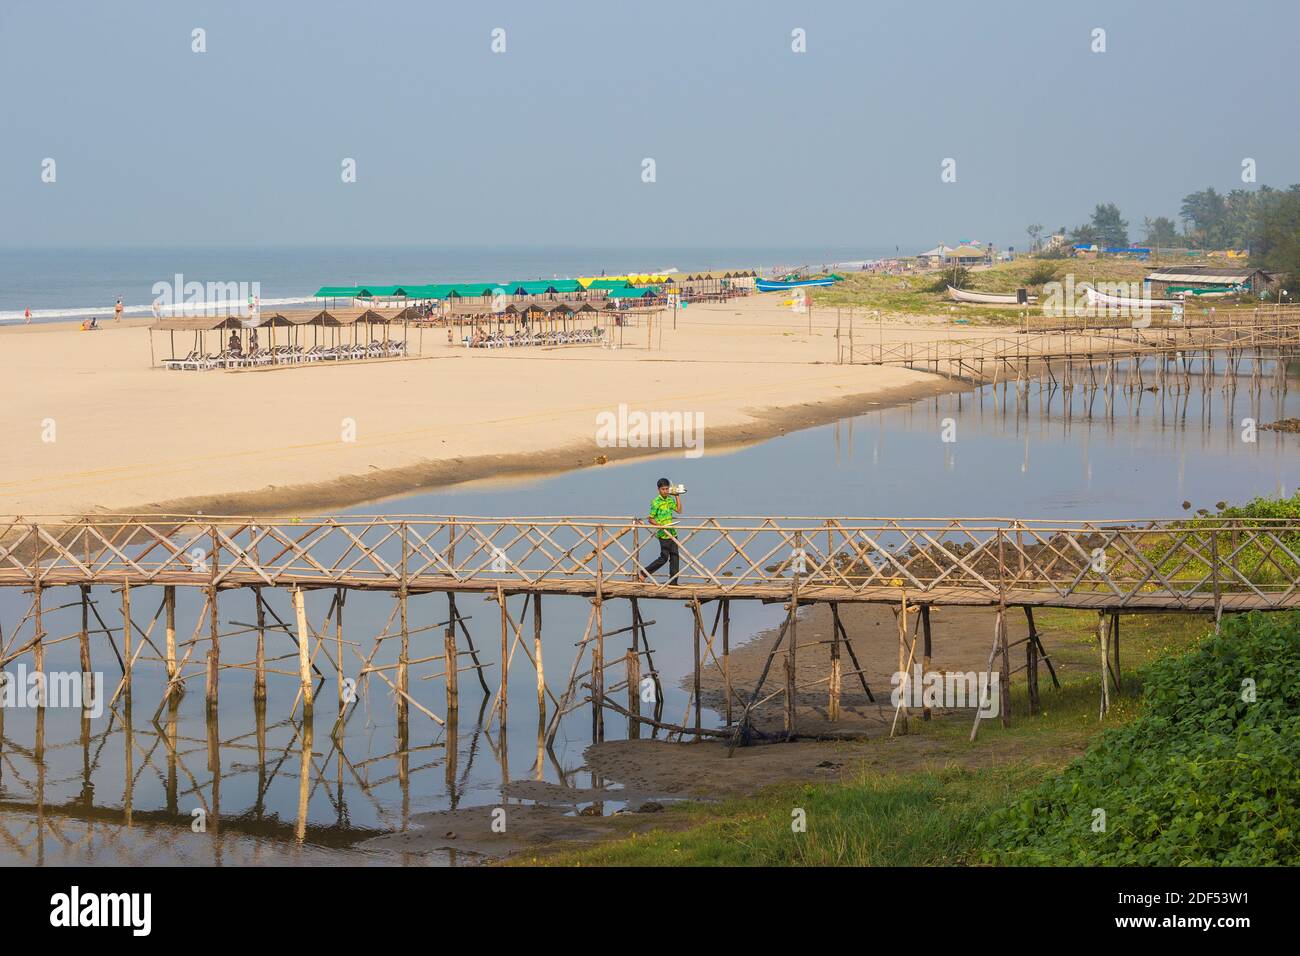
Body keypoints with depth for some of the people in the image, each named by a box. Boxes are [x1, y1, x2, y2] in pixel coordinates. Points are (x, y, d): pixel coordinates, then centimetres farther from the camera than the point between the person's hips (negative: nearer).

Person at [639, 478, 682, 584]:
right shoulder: (656, 502, -11)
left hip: (672, 532, 7)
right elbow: (651, 519, -10)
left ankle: (673, 581, 9)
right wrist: (661, 526, -23)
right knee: (664, 558, -5)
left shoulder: (670, 499, 10)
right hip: (664, 534, -7)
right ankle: (643, 573, 5)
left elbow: (679, 510, 4)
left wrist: (677, 496, 3)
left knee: (675, 556, 5)